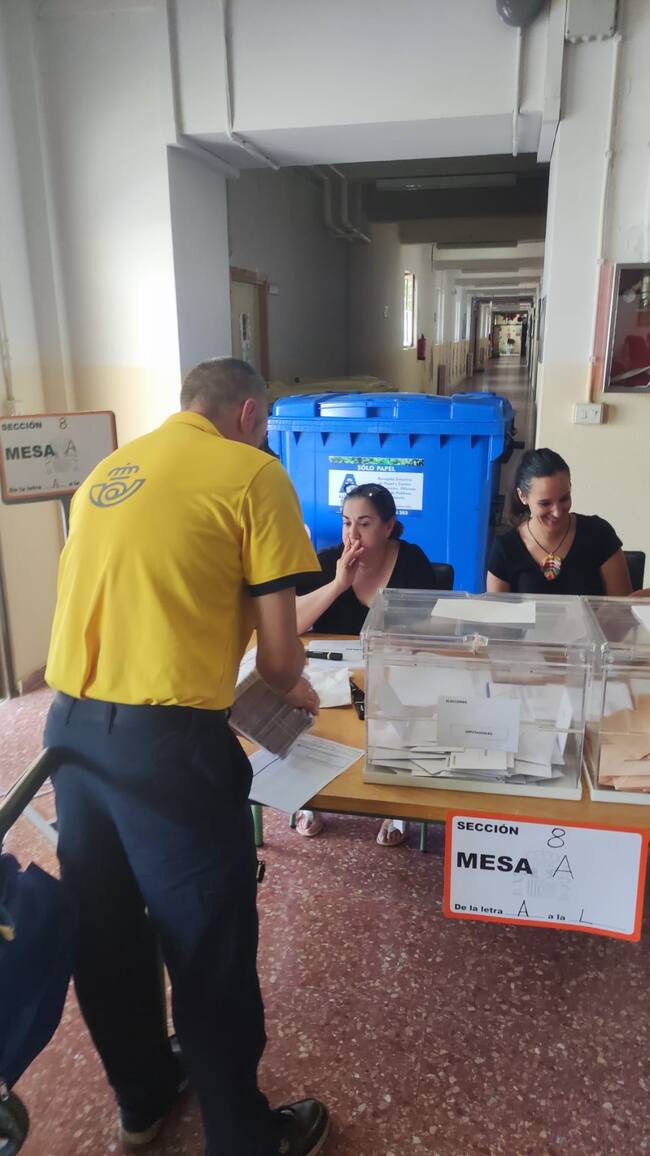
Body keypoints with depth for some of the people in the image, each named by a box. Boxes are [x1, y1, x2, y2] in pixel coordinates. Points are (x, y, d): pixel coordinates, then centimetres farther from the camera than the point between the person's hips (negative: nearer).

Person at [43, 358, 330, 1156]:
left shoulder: (105, 473, 16)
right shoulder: (252, 472, -4)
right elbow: (277, 653, -6)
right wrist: (294, 690, 15)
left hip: (71, 724, 8)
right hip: (163, 739, -7)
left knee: (104, 931, 23)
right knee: (208, 947, 11)